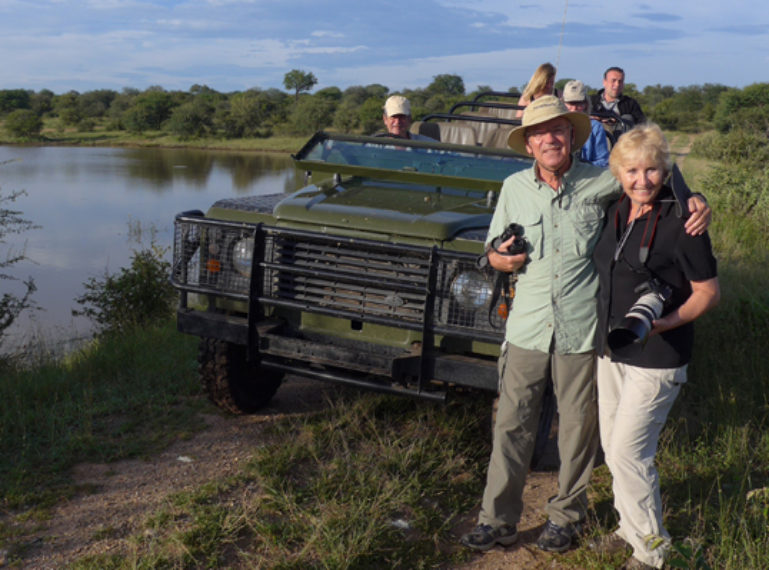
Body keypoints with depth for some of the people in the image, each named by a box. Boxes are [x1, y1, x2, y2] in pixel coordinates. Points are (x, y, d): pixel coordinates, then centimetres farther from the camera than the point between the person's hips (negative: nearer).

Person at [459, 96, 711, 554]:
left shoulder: (601, 183, -2)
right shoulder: (514, 188, 5)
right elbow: (493, 249, 14)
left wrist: (697, 202, -9)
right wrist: (501, 258, -9)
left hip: (582, 329, -1)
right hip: (527, 327, 2)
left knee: (578, 428, 10)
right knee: (512, 425, 6)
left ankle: (567, 515, 30)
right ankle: (499, 519, 19)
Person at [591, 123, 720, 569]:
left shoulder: (681, 221, -16)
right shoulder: (617, 214, 4)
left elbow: (709, 292, -13)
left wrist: (668, 320, -27)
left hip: (656, 357, -7)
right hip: (611, 349, 8)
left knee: (629, 452, -5)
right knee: (612, 446, 17)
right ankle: (630, 526, 36)